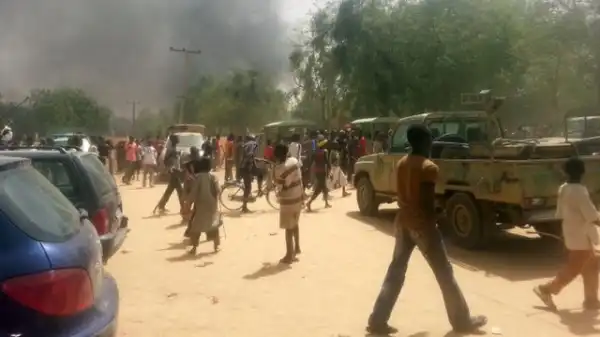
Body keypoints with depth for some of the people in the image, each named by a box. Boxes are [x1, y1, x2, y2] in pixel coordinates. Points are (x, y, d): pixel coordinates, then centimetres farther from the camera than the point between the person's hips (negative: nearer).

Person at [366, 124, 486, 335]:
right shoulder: (429, 167, -14)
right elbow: (428, 203, -15)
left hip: (403, 221, 7)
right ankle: (462, 321, 21)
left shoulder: (400, 164, 8)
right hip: (422, 224, -7)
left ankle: (377, 321, 11)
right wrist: (433, 222, -4)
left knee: (396, 272, 11)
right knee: (444, 273, 7)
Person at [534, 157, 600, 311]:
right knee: (573, 268, 2)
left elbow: (560, 214, 10)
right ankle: (547, 289, 8)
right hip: (581, 237, -9)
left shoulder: (562, 189, 4)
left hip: (571, 234, 9)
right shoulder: (579, 191, -22)